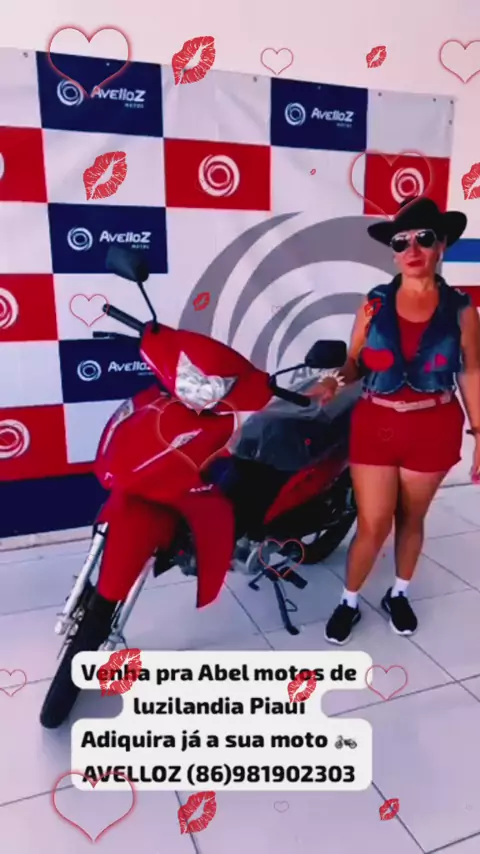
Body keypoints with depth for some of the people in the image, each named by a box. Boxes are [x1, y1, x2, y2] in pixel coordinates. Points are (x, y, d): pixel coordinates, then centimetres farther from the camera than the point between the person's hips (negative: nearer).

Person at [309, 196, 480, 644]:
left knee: (411, 519, 17)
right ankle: (349, 602, 27)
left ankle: (398, 595, 40)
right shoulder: (374, 303, -2)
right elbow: (355, 362, 1)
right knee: (373, 525, 3)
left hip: (433, 429, 0)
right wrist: (334, 382, -21)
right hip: (375, 424, 0)